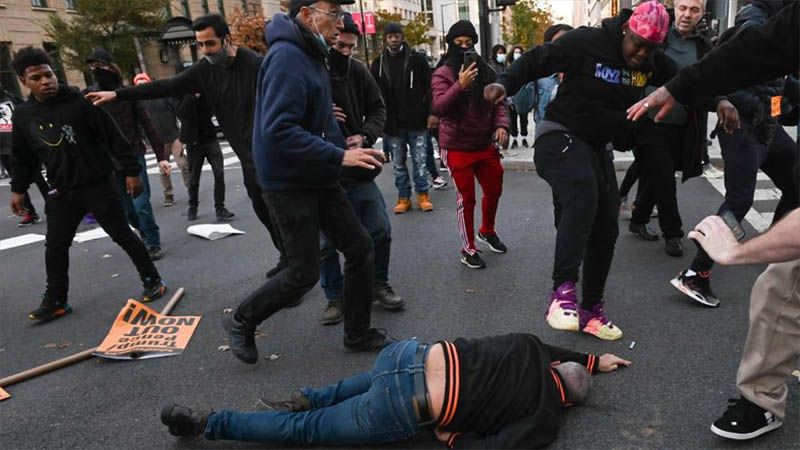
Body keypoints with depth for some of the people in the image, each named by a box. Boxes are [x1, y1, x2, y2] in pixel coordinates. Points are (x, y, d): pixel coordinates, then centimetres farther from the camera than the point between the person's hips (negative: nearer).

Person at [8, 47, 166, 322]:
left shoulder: (80, 103, -12)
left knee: (123, 235, 4)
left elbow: (114, 138, -11)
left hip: (99, 186, -5)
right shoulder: (23, 115, 3)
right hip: (61, 193, 5)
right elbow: (23, 157, 16)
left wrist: (131, 171, -12)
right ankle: (55, 301, 24)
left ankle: (152, 281, 19)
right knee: (55, 247, 9)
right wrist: (18, 189, 17)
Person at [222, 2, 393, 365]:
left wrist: (346, 146, 10)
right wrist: (339, 156, -25)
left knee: (361, 249, 9)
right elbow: (279, 131, -28)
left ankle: (358, 334, 24)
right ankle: (242, 321, 24)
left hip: (319, 180, 9)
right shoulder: (286, 57, -19)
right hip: (289, 184, -9)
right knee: (304, 273, -1)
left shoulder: (309, 55, 12)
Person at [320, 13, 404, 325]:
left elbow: (377, 109, 7)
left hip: (357, 169, 3)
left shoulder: (358, 71, 1)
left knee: (380, 230, 8)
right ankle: (335, 297, 27)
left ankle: (378, 286, 30)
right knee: (326, 242, 7)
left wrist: (365, 136, -12)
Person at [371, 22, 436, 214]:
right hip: (393, 124, 2)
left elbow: (430, 87, 1)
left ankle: (422, 194, 15)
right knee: (398, 163, 9)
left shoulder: (417, 59, 1)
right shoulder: (378, 64, 6)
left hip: (416, 121, -2)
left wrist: (431, 113, -7)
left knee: (420, 161, 3)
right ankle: (404, 196, 18)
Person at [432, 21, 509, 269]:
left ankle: (487, 231, 43)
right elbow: (439, 107, -21)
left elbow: (497, 101, 11)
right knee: (466, 198, 2)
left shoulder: (485, 70, 5)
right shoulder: (443, 73, -9)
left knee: (494, 190, 18)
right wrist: (460, 85, -33)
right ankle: (468, 249, 17)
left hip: (485, 144, 5)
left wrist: (501, 125, -7)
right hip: (458, 147, -5)